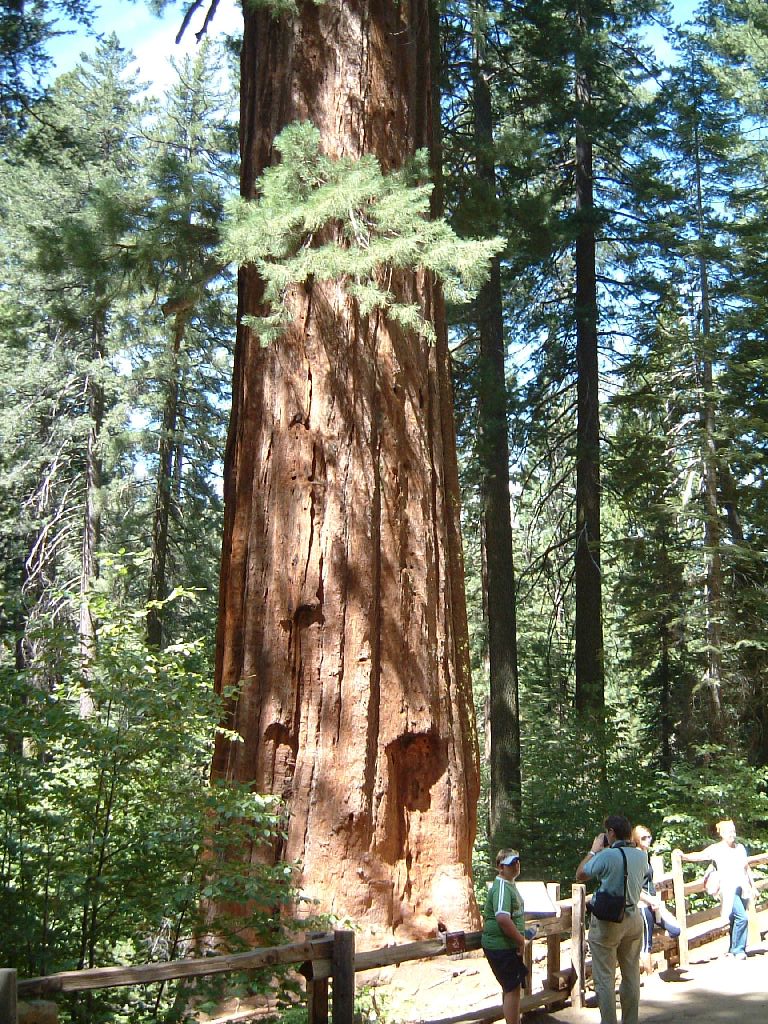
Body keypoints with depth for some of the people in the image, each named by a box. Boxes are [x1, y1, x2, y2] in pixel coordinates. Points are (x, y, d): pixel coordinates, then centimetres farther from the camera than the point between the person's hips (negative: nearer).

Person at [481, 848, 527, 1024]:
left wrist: (520, 935, 21)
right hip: (502, 947, -10)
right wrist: (521, 940, -24)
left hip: (507, 945, 10)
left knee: (510, 988, 20)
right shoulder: (502, 887, -21)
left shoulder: (509, 884, 13)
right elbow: (503, 918, -34)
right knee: (512, 989, -5)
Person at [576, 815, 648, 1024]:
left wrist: (593, 851, 5)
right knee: (631, 975, 15)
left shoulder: (606, 856, -18)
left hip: (607, 920, -6)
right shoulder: (641, 856, -1)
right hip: (633, 918, 6)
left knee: (605, 977, 3)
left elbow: (580, 875, -5)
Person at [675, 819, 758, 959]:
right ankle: (738, 949, -6)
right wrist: (684, 856, -32)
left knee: (736, 920, 6)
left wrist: (753, 886, 24)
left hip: (743, 889, 5)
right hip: (729, 890, -5)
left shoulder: (740, 847, 13)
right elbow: (700, 855, -15)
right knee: (742, 917, -17)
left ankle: (733, 950, 19)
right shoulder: (716, 849, -3)